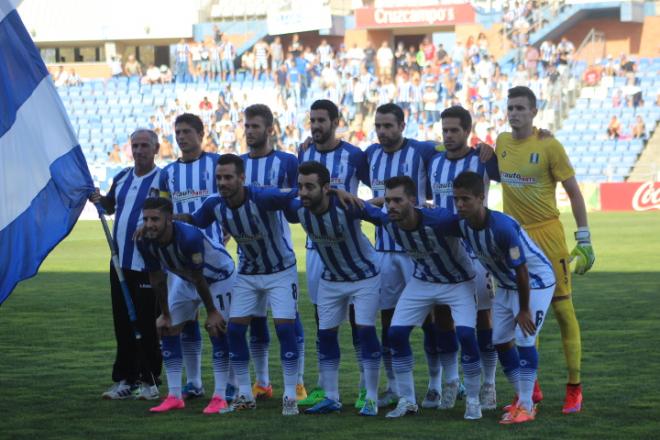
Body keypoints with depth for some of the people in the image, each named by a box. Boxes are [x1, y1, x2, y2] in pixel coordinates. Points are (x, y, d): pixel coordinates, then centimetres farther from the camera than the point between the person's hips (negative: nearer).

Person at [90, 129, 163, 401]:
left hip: (148, 264, -6)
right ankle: (124, 380, 15)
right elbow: (110, 207, 25)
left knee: (148, 325, -2)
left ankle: (149, 381, 5)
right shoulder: (122, 178, 13)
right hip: (121, 262, 6)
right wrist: (99, 200, 5)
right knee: (122, 324, 9)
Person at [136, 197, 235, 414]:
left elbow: (199, 279, -29)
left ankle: (220, 397, -8)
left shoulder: (189, 237, -42)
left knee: (217, 330, -14)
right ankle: (174, 397, 6)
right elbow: (156, 278, -8)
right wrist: (165, 314, 0)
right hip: (185, 279, 6)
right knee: (168, 330, 1)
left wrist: (211, 311, -17)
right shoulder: (145, 242, -24)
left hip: (218, 276, -6)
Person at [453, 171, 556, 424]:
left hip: (536, 280, -8)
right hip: (506, 284, 8)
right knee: (500, 341, 8)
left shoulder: (502, 227, -36)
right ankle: (522, 396, 21)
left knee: (524, 338, -14)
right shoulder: (462, 224, -16)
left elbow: (521, 270, -27)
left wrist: (524, 309, -21)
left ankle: (526, 406, -8)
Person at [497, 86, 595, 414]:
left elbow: (574, 192, -5)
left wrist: (584, 237, -8)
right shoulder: (502, 143, 7)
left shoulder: (548, 146, -8)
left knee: (562, 308, -4)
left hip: (547, 234, -5)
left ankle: (574, 389, 2)